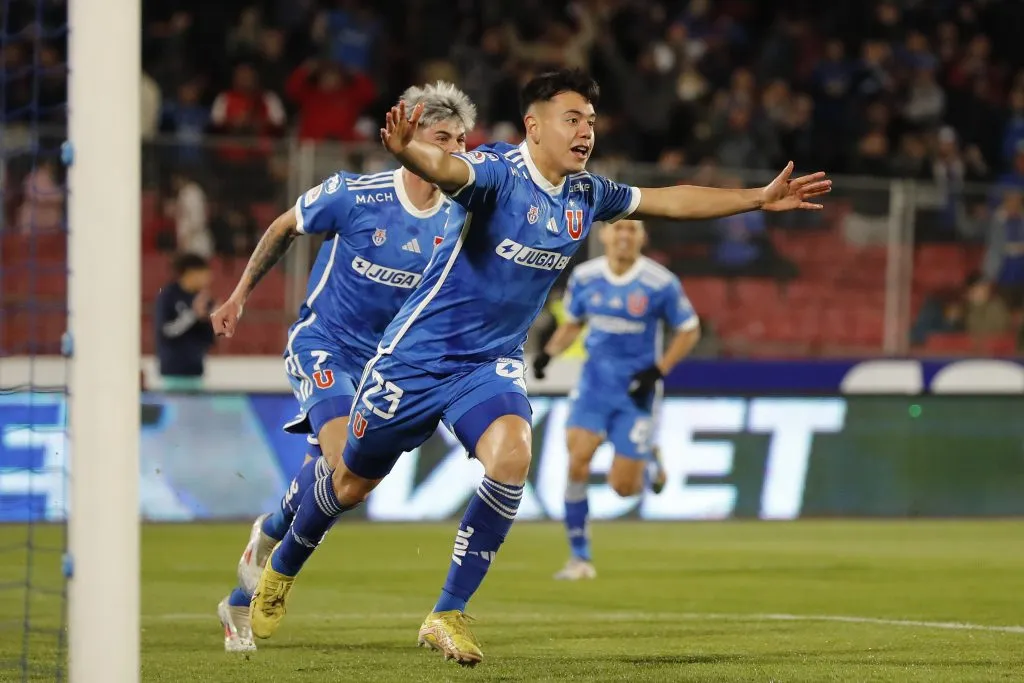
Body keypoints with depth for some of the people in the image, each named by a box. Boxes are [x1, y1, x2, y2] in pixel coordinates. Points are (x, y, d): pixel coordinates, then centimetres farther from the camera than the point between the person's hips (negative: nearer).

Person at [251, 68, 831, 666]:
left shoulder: (587, 194, 0)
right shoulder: (498, 171, -21)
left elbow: (669, 200, 16)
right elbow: (446, 168, -44)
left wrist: (759, 199, 16)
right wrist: (407, 151, -67)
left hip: (493, 363, 4)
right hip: (419, 353, -4)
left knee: (511, 459, -25)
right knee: (353, 484, 9)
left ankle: (449, 614, -14)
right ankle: (282, 569, 41)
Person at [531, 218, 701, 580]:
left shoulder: (661, 283, -11)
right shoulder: (584, 277, -2)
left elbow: (689, 331, -1)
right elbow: (571, 324, 14)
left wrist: (657, 371, -12)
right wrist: (548, 352, -6)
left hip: (636, 390, -2)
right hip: (594, 384, 2)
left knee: (622, 486, -5)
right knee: (577, 462, -17)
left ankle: (649, 463, 34)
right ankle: (579, 557, -4)